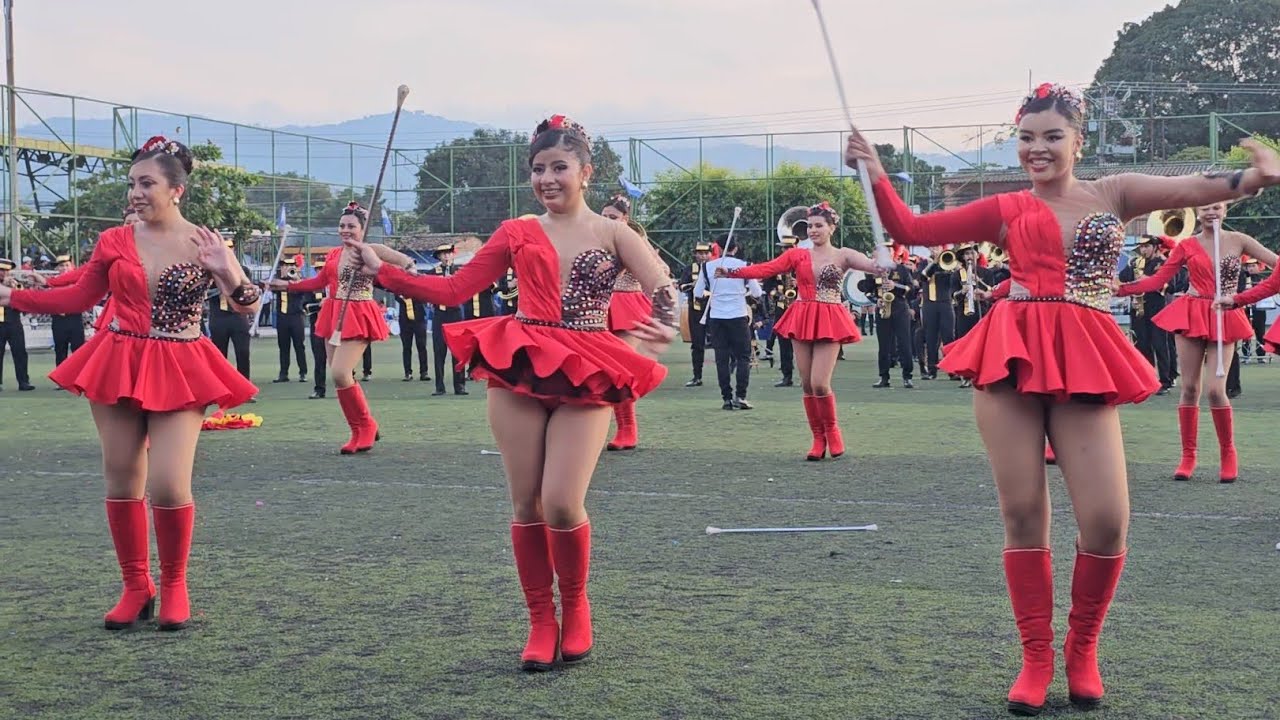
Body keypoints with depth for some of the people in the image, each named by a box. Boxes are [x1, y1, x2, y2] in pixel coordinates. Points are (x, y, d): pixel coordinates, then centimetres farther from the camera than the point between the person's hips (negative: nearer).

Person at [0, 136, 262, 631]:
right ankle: (136, 587, 22)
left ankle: (173, 586, 13)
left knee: (169, 487, -11)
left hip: (179, 373, -3)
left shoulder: (204, 244, -3)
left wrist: (227, 273, -27)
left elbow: (249, 307, -7)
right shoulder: (115, 242, 4)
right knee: (122, 483, 6)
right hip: (117, 367, 3)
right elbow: (77, 298, 12)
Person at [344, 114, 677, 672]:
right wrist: (382, 270, 1)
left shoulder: (612, 234, 5)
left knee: (562, 504, -12)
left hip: (585, 379, -2)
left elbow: (664, 289, -8)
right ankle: (541, 622, 18)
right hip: (518, 372, 2)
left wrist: (665, 329, -30)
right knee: (526, 505, 2)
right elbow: (453, 290, 8)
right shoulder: (517, 233, 10)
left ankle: (575, 609, 15)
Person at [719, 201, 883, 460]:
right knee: (807, 385, 5)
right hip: (802, 321, 3)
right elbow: (765, 269, -2)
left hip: (829, 322, -3)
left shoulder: (843, 255, 1)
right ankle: (818, 439, 18)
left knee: (819, 383, -12)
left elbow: (874, 266, -15)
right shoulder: (797, 255, 7)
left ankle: (832, 430, 15)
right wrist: (731, 272, -13)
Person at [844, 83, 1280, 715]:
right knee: (1022, 514, -1)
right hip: (1013, 355, 1)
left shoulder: (1114, 194, 12)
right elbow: (909, 229, 13)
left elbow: (1197, 189, -3)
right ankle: (1036, 657, 13)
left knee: (1107, 520, -8)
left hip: (1085, 362, 0)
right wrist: (875, 176, 0)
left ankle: (1082, 650, 16)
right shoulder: (1006, 210, 13)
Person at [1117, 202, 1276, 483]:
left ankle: (1228, 454, 9)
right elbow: (1157, 281, 1)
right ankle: (1188, 455, 11)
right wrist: (1119, 288, -8)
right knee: (1189, 387, 1)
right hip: (1192, 315, 1)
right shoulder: (1187, 246, 4)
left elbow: (1274, 261, 2)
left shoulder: (1237, 240, 4)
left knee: (1215, 388, -10)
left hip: (1224, 319, -1)